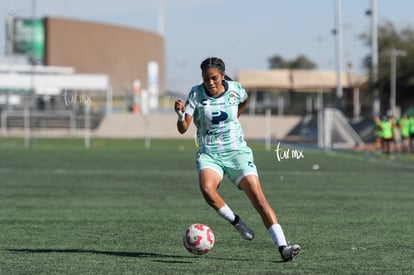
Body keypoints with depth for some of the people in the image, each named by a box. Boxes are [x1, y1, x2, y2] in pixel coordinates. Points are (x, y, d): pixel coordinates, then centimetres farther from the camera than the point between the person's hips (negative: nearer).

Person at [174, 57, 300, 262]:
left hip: (237, 151, 1)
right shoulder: (196, 94, -7)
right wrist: (180, 115, -31)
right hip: (209, 154, -1)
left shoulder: (234, 89, -3)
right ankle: (236, 222, -7)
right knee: (206, 188, -33)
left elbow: (244, 101, 24)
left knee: (257, 196, -14)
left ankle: (282, 247, -20)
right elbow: (182, 129, -12)